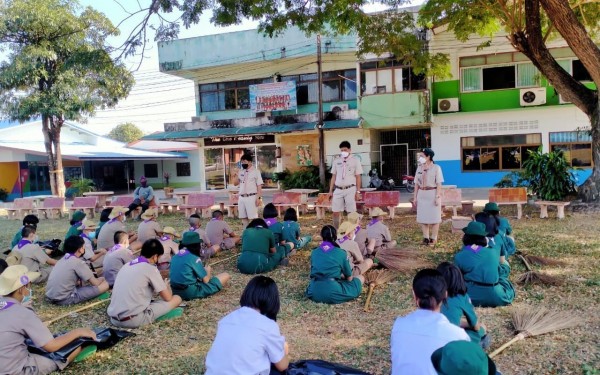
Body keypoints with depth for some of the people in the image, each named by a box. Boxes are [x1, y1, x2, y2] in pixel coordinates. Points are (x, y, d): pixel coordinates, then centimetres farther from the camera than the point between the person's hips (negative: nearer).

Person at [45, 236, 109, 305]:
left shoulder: (63, 259, 13)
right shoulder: (78, 262, -10)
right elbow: (95, 283, -5)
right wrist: (101, 279, 16)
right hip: (65, 299, -8)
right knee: (105, 284, -9)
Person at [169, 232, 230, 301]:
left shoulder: (175, 257, 5)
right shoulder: (194, 258, -15)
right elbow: (205, 280, -10)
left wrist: (203, 270, 18)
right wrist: (208, 271, 13)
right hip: (192, 292, -6)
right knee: (226, 276, -2)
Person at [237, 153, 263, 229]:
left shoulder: (256, 172, -2)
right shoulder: (241, 172, 14)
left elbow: (259, 186, -5)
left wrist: (259, 198, -13)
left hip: (251, 197, -5)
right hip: (241, 197, 6)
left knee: (253, 218, -5)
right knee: (243, 218, 9)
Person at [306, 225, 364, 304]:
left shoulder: (314, 252, 8)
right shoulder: (341, 253, -2)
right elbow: (349, 278, 8)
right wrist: (342, 276, 32)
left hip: (314, 294, 3)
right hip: (332, 294, -3)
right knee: (360, 278, 15)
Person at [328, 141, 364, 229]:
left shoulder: (355, 160, 1)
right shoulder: (336, 160, 9)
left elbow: (358, 177, 1)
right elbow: (334, 176, 13)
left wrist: (358, 191, -4)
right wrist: (330, 190, 9)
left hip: (350, 189, -3)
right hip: (338, 189, 3)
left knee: (351, 212, 0)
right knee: (335, 212, 3)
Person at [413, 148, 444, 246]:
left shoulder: (436, 168, -6)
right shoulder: (419, 168, 9)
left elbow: (439, 184, -10)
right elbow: (416, 184, 10)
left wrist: (437, 197, -17)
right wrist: (415, 197, 6)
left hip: (432, 194, -5)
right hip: (422, 195, 5)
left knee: (434, 217, 2)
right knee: (422, 217, 7)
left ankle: (433, 238, 12)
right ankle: (426, 237, 17)